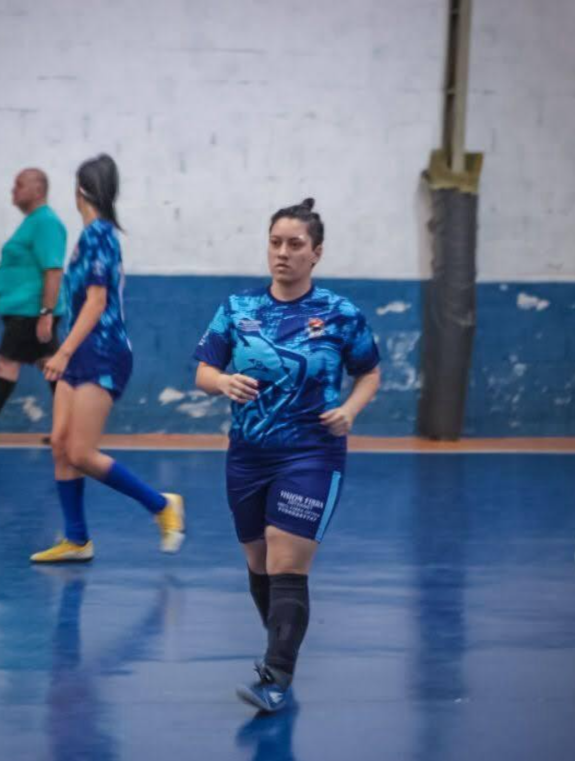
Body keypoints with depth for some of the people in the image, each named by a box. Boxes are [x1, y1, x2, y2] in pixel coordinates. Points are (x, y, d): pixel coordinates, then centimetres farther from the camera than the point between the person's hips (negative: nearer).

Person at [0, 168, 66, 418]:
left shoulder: (45, 222, -14)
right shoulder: (33, 221, 17)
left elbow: (53, 271, -21)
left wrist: (46, 314, -25)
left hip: (31, 312, -10)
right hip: (24, 311, 10)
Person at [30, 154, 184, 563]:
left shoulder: (97, 233, -13)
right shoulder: (101, 233, 14)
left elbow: (96, 301, -19)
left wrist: (64, 352, -22)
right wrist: (67, 355, 26)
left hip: (102, 355, -9)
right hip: (85, 356, 9)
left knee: (82, 454, -10)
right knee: (61, 445, 4)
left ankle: (163, 505, 0)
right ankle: (76, 541, 8)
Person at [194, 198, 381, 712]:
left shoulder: (341, 315, -4)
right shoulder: (238, 309, 2)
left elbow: (370, 374, 7)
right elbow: (204, 372, 3)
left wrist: (350, 409, -12)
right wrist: (225, 382, -19)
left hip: (311, 456, -4)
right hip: (248, 455, 4)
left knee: (287, 571, -13)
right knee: (259, 567, 15)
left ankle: (278, 680, -15)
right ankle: (284, 646, 37)